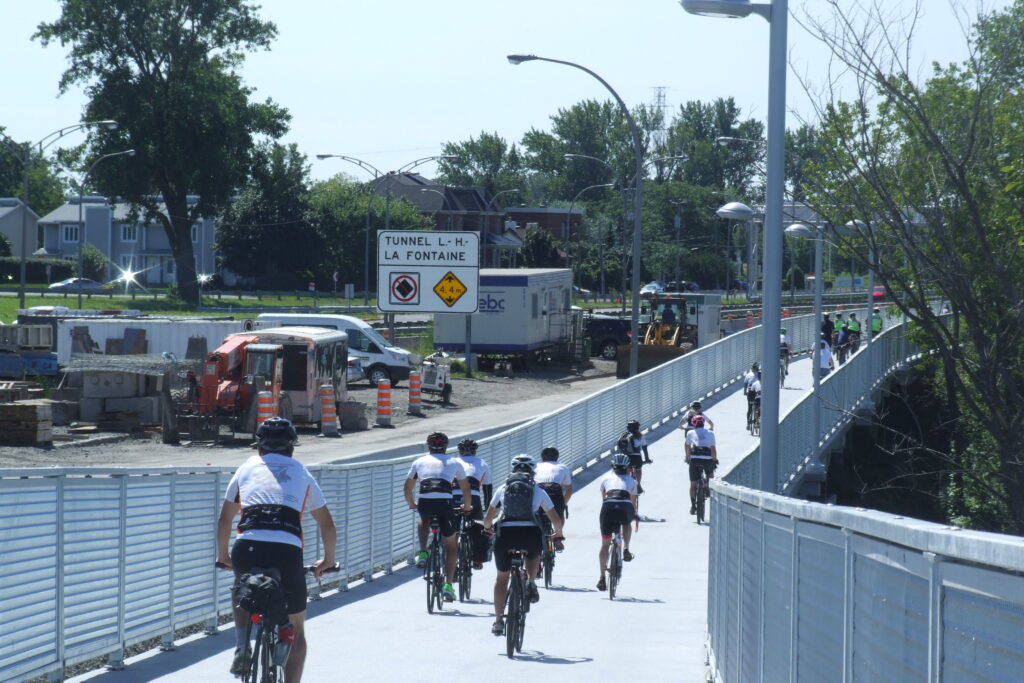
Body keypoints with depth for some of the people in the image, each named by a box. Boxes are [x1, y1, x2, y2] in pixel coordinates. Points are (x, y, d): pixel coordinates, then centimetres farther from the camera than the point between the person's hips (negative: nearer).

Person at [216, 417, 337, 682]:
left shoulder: (247, 468, 25)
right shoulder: (302, 473, 24)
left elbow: (224, 519, 31)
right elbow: (328, 527, 28)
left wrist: (222, 556, 45)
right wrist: (328, 560, 43)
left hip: (246, 548, 1)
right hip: (288, 551, -1)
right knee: (297, 630, 17)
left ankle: (242, 647, 14)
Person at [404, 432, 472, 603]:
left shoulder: (419, 462, 21)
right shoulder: (453, 463, 20)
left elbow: (407, 488, 23)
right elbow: (466, 489, 23)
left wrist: (412, 504, 41)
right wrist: (467, 507, 40)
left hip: (425, 504, 1)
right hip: (444, 503, -1)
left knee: (424, 520, 40)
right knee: (451, 547, 15)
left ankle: (422, 553, 20)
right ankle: (448, 585, 4)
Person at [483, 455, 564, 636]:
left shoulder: (503, 489, 18)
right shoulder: (537, 490, 17)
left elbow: (488, 518, 21)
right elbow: (556, 520, 16)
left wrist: (488, 527, 44)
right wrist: (558, 534, 37)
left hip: (505, 532, 0)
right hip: (530, 532, 0)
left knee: (502, 577, 20)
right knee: (533, 556, 35)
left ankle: (498, 621, 14)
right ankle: (531, 581, 4)